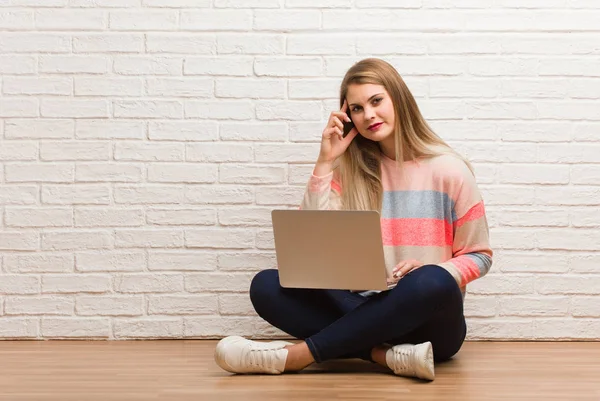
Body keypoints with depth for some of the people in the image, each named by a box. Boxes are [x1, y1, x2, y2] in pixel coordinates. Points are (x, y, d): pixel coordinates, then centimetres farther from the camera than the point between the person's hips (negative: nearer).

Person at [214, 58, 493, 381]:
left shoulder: (448, 169, -2)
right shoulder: (351, 169, 7)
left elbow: (479, 256, 3)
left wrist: (429, 274, -17)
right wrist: (325, 161, -6)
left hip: (430, 321, -2)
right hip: (365, 313, 3)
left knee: (433, 283, -39)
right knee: (266, 286, -19)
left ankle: (295, 355, -31)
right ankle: (388, 355, -31)